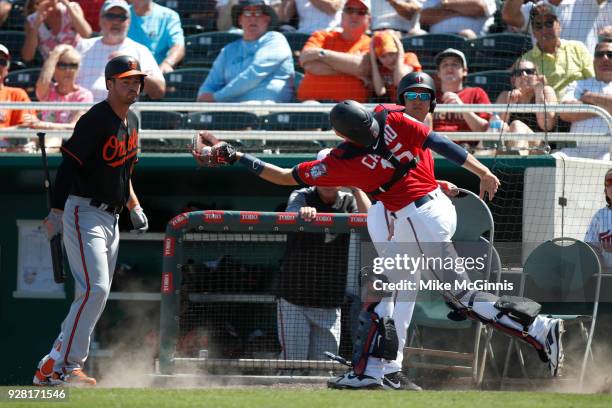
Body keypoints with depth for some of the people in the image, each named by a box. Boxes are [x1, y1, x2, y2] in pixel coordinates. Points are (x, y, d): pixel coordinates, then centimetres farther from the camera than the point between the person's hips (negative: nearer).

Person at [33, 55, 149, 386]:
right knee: (94, 290, -19)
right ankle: (57, 366, -18)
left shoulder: (132, 122, 13)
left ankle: (61, 366, 12)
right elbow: (68, 165, -19)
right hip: (84, 212, -9)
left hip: (111, 218, 9)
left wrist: (134, 206, 19)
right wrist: (56, 212, -24)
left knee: (96, 296, 8)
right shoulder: (96, 120, -15)